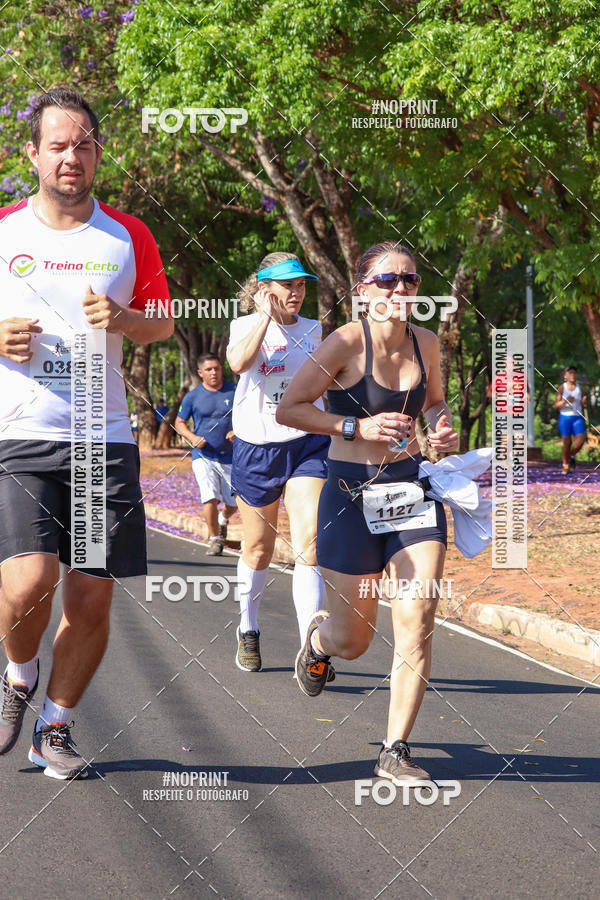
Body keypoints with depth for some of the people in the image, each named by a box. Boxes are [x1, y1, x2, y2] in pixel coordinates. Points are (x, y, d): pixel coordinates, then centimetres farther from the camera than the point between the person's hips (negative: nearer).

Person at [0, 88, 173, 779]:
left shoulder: (128, 237, 9)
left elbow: (163, 326, 17)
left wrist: (123, 320, -5)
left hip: (104, 439, 2)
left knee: (92, 598, 1)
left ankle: (55, 725, 22)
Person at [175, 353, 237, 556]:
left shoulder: (235, 391, 1)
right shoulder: (192, 397, 0)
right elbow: (179, 423, 10)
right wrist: (192, 437, -10)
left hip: (230, 456, 2)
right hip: (203, 456, -2)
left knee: (234, 503, 6)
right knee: (210, 498, -18)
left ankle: (223, 520, 40)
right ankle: (215, 540, -4)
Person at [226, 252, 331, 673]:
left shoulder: (312, 330, 10)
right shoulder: (245, 325, 2)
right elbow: (239, 362, -21)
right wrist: (266, 316, -15)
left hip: (307, 444, 1)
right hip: (256, 447, -1)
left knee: (309, 544, -16)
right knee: (259, 549, 11)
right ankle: (248, 631, 35)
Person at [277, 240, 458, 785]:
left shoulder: (426, 343, 2)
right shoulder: (347, 342, -13)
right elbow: (288, 409, -10)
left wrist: (443, 429, 0)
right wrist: (358, 427, -18)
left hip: (413, 489, 4)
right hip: (352, 495, -4)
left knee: (417, 625, -9)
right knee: (352, 641, 5)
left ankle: (396, 752, 1)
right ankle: (317, 639, 44)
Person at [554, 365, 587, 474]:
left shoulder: (579, 388, 7)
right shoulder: (562, 388, -1)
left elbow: (582, 404, 12)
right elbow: (556, 406, -2)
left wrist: (584, 401, -10)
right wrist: (565, 401, -20)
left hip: (577, 417, 2)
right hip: (565, 417, -2)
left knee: (580, 440, -13)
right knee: (567, 442, -1)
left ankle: (572, 455, 17)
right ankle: (565, 465, 15)